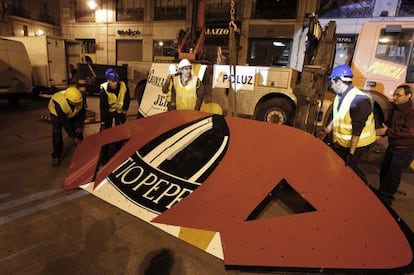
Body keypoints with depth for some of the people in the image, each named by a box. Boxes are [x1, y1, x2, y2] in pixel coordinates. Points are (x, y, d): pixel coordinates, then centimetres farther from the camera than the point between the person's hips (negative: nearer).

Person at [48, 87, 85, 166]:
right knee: (56, 133, -13)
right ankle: (56, 156, -1)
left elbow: (82, 113, -15)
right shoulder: (59, 104, -43)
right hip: (56, 113, -4)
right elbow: (65, 123, -37)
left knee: (78, 129, -1)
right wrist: (73, 137, -34)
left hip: (72, 113, 4)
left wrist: (80, 126, -16)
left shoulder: (79, 99, -34)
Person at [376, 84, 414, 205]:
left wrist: (387, 131, -26)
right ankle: (382, 193, 36)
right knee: (384, 170, 18)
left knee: (393, 175, 0)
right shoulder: (396, 108, 6)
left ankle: (384, 199, 15)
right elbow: (389, 124, 14)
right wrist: (380, 131, -5)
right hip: (392, 146, 9)